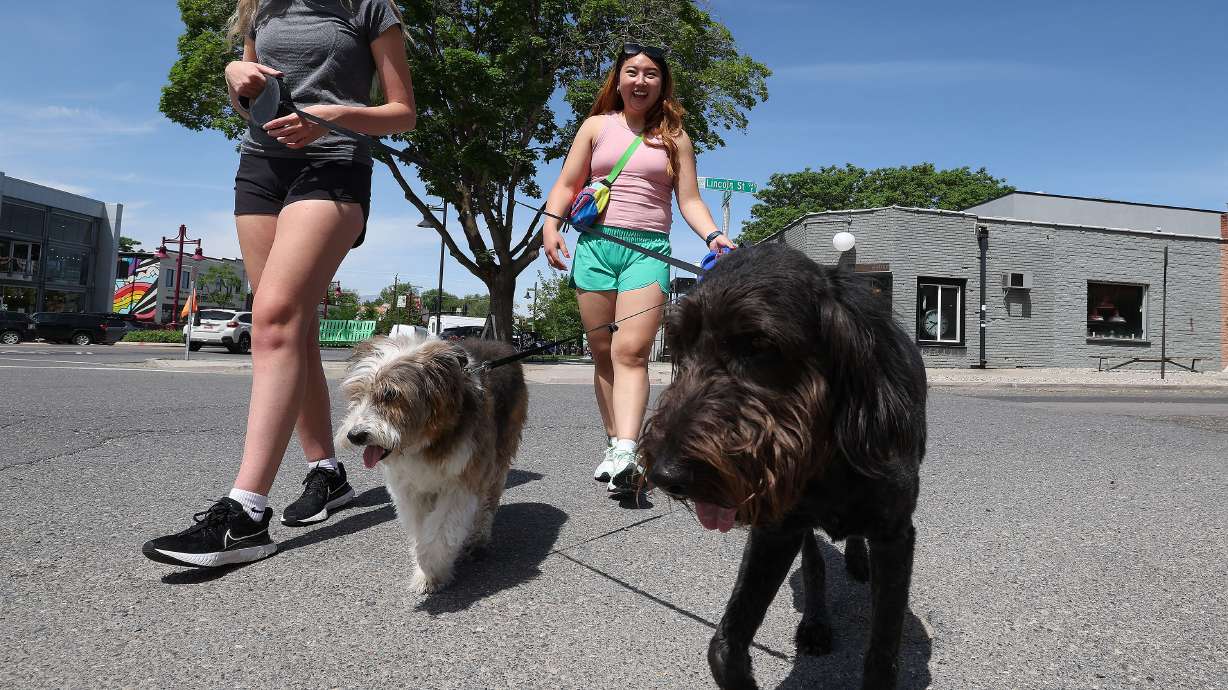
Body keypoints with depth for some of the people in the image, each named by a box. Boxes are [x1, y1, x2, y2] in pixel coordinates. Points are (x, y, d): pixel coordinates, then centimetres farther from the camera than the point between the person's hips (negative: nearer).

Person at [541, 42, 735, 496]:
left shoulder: (674, 137, 13)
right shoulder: (597, 126, 14)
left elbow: (689, 200, 10)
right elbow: (567, 185, 12)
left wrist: (712, 235, -10)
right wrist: (550, 224, -6)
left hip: (648, 250, -2)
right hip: (595, 245, 2)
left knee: (631, 351, -18)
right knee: (603, 353, 2)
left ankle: (626, 455, -27)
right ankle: (614, 443, 11)